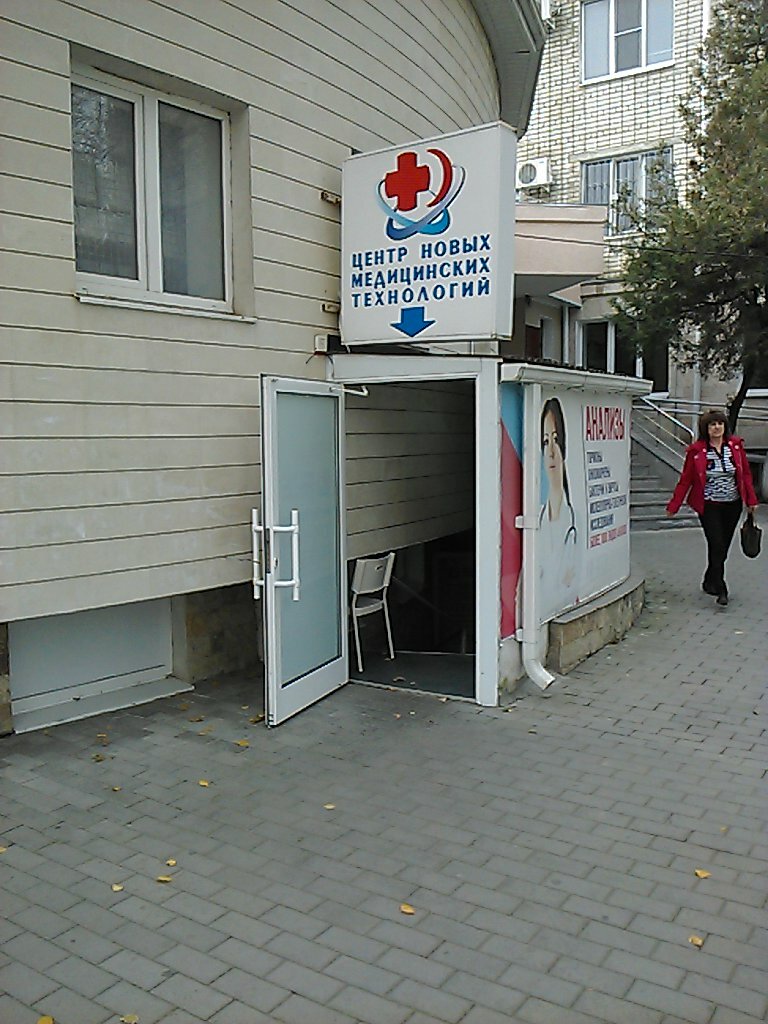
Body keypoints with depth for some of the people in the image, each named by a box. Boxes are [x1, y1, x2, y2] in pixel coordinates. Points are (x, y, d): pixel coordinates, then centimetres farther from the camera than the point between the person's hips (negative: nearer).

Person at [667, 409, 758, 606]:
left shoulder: (735, 445, 1)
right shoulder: (696, 450, -7)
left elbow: (746, 474, 8)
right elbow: (685, 479, -3)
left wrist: (751, 500, 6)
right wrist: (674, 505, -4)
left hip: (732, 505, 4)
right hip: (709, 506, -3)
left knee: (723, 547, 11)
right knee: (717, 546, -10)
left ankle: (709, 582, 29)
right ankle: (721, 590, -3)